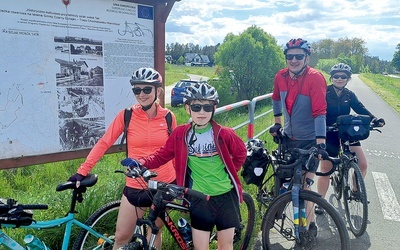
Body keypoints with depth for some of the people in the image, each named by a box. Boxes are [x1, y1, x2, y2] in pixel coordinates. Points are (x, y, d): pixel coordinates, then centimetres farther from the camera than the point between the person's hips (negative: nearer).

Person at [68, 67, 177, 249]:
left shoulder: (168, 117, -4)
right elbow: (103, 143, -7)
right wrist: (82, 171, -14)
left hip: (164, 185, 1)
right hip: (136, 186, 0)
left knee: (154, 232, 17)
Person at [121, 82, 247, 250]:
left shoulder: (224, 134, -9)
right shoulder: (180, 134, -6)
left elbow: (241, 153, 6)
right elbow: (162, 155, -2)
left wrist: (229, 171, 1)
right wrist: (140, 163, -16)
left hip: (225, 195, 0)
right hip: (199, 198, 0)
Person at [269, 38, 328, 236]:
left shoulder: (315, 78, -19)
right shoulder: (280, 76, -4)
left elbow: (320, 112, -25)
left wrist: (320, 143, -31)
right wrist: (277, 123, 18)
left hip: (309, 140, -4)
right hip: (288, 137, 4)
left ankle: (309, 224, 19)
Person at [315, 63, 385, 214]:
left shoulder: (349, 95, 4)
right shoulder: (325, 93, -8)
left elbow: (360, 108, -4)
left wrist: (374, 119, -21)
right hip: (329, 135, -4)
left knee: (363, 165, -4)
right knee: (325, 170, 2)